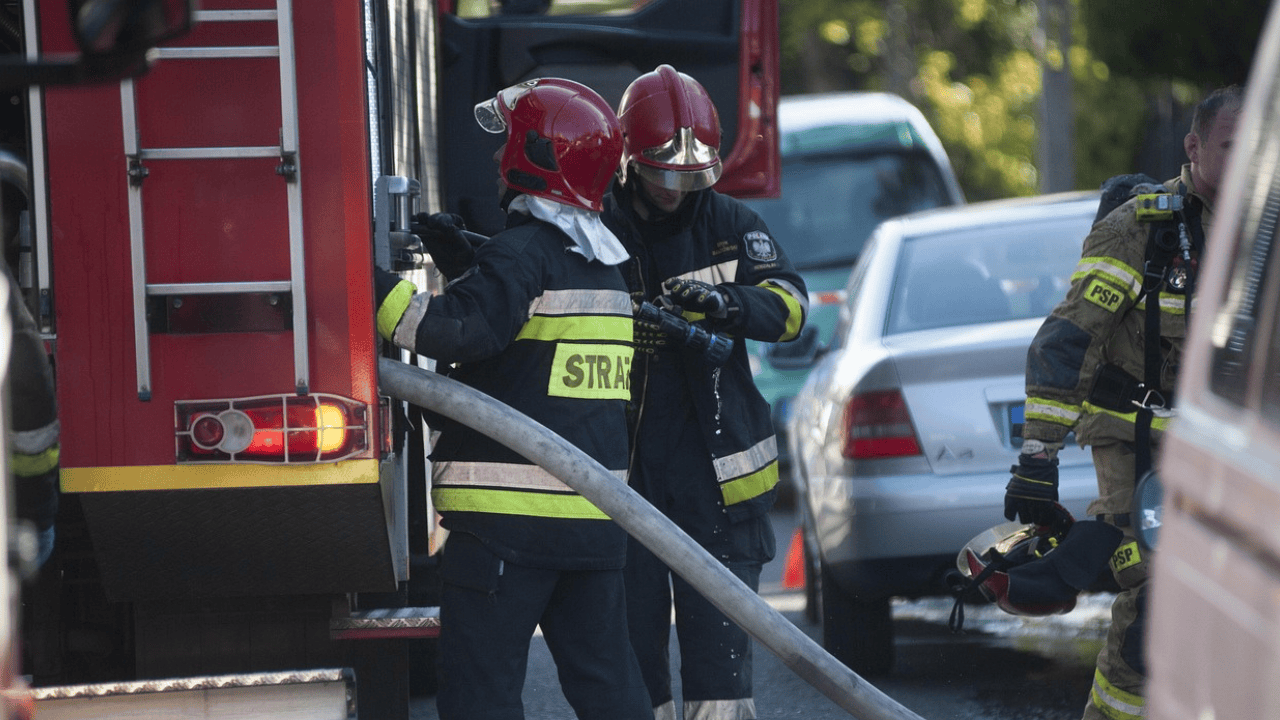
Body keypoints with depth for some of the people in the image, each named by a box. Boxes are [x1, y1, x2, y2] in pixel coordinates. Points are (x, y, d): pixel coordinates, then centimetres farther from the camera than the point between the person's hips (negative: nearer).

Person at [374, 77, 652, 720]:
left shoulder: (523, 251, -11)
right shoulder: (603, 263, 17)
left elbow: (462, 329, -25)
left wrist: (368, 282, -22)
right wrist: (461, 262, 22)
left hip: (510, 513, -9)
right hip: (595, 516, 9)